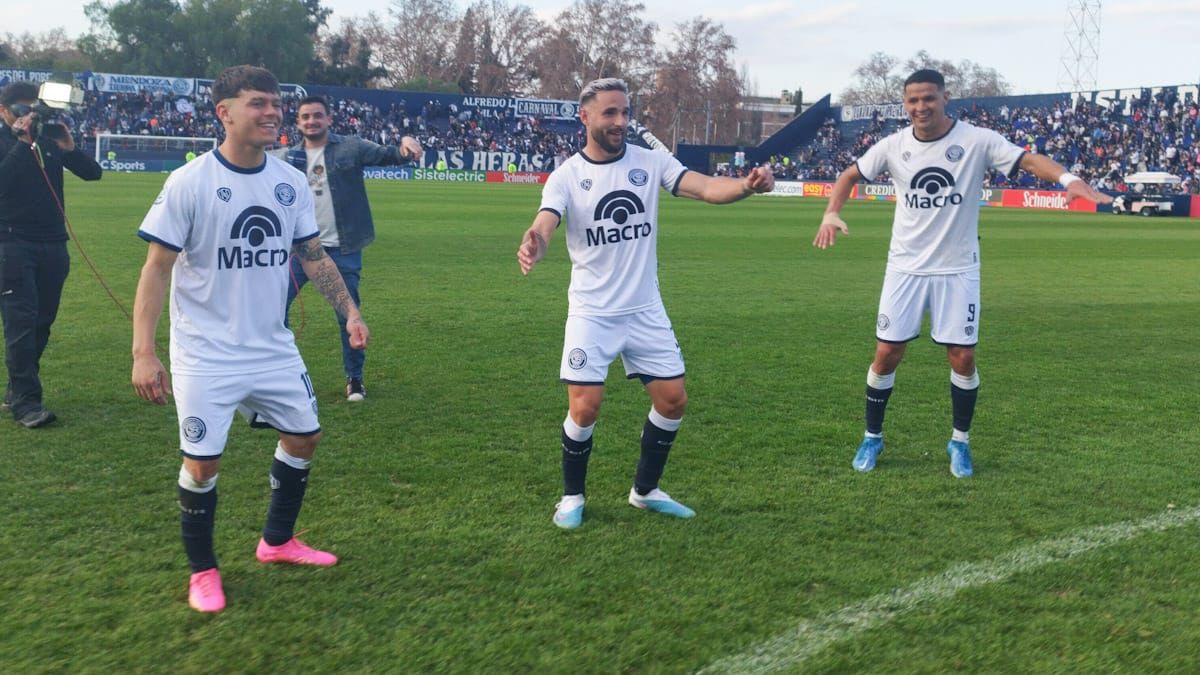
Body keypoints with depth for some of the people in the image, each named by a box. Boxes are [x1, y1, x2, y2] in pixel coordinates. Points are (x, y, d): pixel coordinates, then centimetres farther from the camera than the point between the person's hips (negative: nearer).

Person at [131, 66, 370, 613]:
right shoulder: (189, 183, -14)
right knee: (202, 463, -2)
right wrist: (143, 352, -20)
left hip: (274, 348, 6)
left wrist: (350, 311, 4)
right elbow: (157, 268, -13)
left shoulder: (291, 183, 0)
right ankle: (202, 570, 23)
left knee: (304, 436, 14)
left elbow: (314, 256, 11)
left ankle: (276, 542, 36)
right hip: (206, 356, -5)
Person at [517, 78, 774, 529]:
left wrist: (747, 184, -35)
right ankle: (572, 496, 17)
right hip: (592, 312, -3)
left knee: (673, 400, 4)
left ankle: (645, 490, 26)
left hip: (645, 310, 3)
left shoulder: (651, 162, -2)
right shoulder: (566, 175, -8)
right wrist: (533, 245, -49)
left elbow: (707, 188, -14)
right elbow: (544, 224, -24)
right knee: (585, 407, -9)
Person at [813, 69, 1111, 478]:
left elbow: (1029, 160, -15)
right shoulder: (894, 146, -2)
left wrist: (1067, 178, -35)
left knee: (963, 357, -1)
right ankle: (872, 438, 19)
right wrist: (831, 214, -7)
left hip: (958, 270, -1)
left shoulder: (977, 141, -9)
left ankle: (960, 441, 20)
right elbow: (851, 175, 10)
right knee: (886, 353, 1)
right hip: (905, 267, 1)